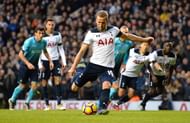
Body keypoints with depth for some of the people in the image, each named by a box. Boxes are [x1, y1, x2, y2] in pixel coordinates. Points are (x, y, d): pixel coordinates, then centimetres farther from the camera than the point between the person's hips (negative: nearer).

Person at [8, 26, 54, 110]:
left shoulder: (43, 42, -7)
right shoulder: (29, 42, -24)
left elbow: (45, 51, 15)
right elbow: (20, 54, -22)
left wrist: (50, 61, 5)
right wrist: (28, 63, -32)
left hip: (34, 65, 4)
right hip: (25, 65, -4)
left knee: (34, 85, -8)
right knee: (22, 85, 1)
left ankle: (27, 102, 12)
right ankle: (12, 100, 25)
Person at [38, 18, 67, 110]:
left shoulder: (58, 35, 5)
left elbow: (61, 49, 12)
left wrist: (63, 61, 6)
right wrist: (40, 65, -9)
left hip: (55, 61, 2)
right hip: (45, 61, -2)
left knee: (58, 80, -10)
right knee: (44, 82, 1)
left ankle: (59, 104, -10)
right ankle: (47, 104, 10)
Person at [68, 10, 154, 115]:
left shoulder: (113, 30, 3)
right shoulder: (92, 33, -4)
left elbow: (127, 35, 19)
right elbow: (82, 51, -5)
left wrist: (144, 39, 24)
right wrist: (73, 67, -12)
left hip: (108, 67, 0)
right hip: (93, 65, 0)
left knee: (106, 85, -30)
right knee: (74, 88, 1)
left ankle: (102, 108, -30)